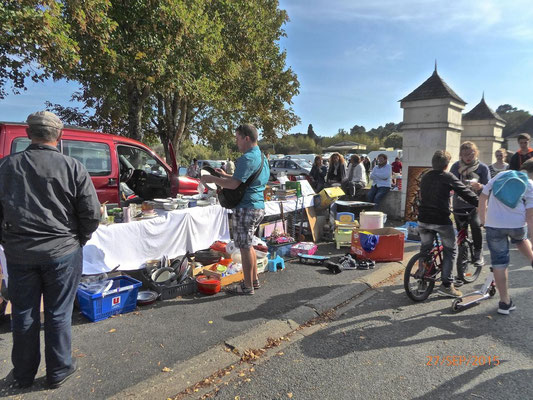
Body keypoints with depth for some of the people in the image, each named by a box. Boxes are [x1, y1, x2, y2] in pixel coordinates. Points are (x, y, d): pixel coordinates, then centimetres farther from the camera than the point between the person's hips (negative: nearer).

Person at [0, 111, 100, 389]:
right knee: (58, 314, 11)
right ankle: (58, 371, 27)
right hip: (62, 252, -2)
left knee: (23, 315, 17)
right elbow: (91, 213, -9)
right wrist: (78, 239, 7)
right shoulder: (72, 167, -10)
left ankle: (23, 374, 33)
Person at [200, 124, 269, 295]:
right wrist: (225, 175, 24)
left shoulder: (247, 158, -17)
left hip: (245, 208, -10)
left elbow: (234, 184, -23)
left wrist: (212, 179, -10)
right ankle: (254, 280, 28)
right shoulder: (262, 157, 16)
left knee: (245, 247, 0)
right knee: (248, 245, 20)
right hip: (259, 206, 10)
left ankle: (248, 286, 10)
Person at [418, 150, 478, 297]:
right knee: (450, 250, 10)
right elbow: (466, 193, -3)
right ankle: (446, 284, 8)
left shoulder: (425, 176, 11)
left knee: (425, 249, 20)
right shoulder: (448, 177, -6)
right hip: (441, 220, -5)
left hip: (423, 219, 5)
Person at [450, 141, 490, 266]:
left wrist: (480, 187, -27)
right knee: (461, 230, 5)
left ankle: (478, 253, -7)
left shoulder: (482, 167, 0)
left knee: (476, 224, -25)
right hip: (459, 204, 2)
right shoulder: (456, 166, 2)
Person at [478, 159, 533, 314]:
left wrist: (483, 219, 19)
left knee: (499, 262, 8)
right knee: (520, 238, 39)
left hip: (493, 225, 0)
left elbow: (482, 197, 12)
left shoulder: (501, 174, 12)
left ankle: (505, 303, 14)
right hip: (517, 225, 0)